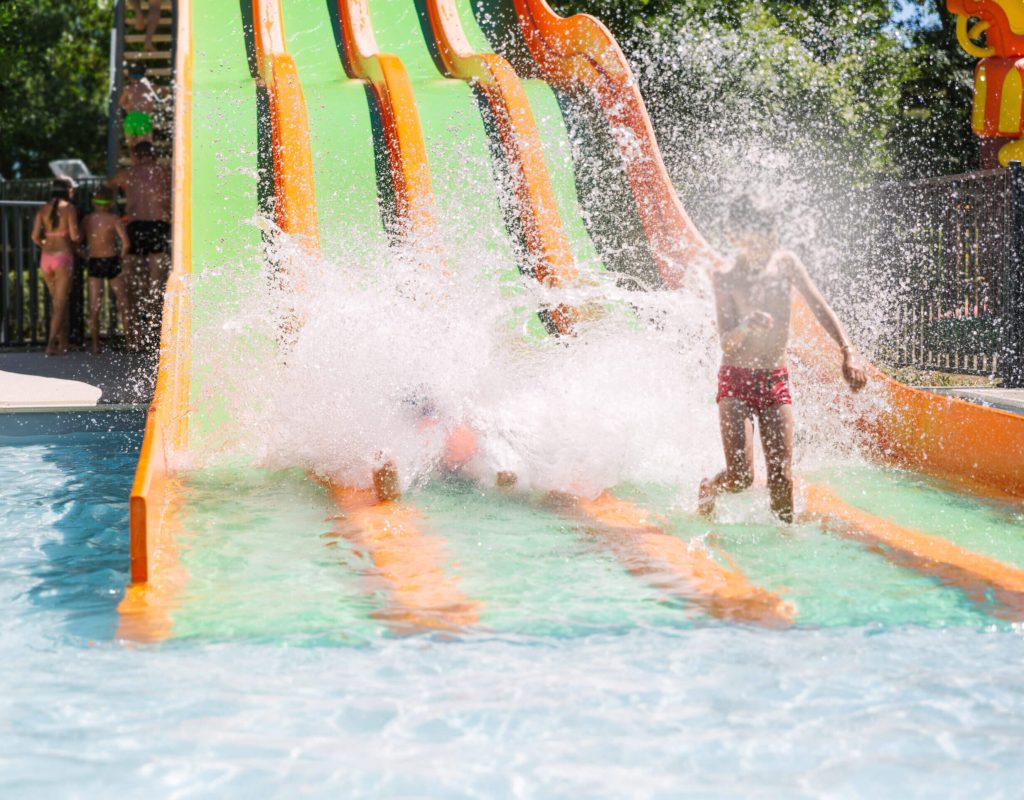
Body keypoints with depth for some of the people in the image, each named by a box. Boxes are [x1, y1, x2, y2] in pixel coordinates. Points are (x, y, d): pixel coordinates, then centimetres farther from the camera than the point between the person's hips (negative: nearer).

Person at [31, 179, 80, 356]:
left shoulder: (43, 210, 7)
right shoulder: (69, 209, -5)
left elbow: (35, 237, 0)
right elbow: (74, 236, -13)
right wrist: (75, 245, 8)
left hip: (46, 257, 5)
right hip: (63, 256, -5)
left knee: (59, 301, 18)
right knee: (60, 303, -3)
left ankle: (63, 342, 22)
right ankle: (51, 344, -11)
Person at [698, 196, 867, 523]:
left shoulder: (785, 262, 1)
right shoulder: (727, 277, -9)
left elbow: (821, 309, 0)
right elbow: (726, 343, -14)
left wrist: (849, 352, -14)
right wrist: (745, 328, -37)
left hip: (776, 380, 3)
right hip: (736, 380, -3)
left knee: (781, 476, -2)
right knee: (740, 476, -10)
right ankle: (708, 488, 21)